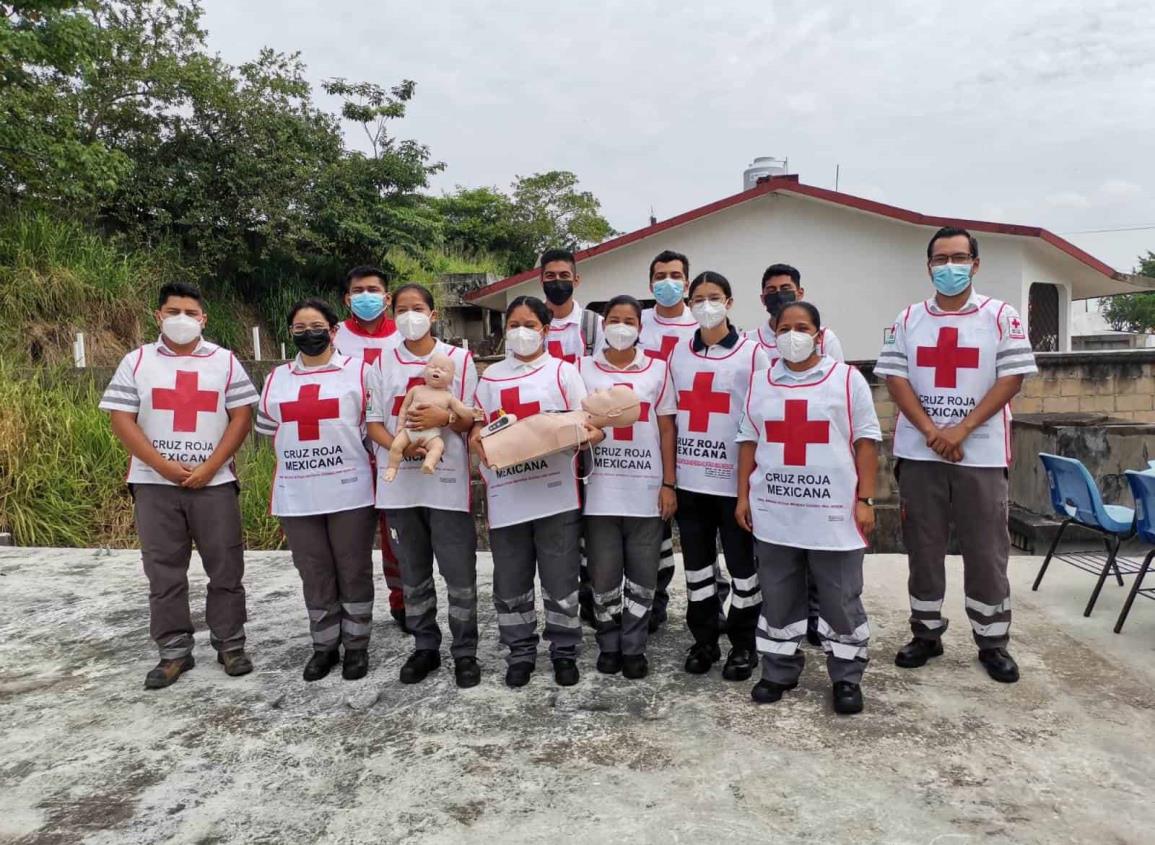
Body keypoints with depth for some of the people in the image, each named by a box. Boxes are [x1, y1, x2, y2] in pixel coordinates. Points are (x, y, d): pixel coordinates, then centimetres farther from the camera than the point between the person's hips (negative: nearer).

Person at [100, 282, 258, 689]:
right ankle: (174, 651, 17)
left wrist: (210, 467, -10)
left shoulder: (225, 361, 4)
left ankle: (230, 645, 16)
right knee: (164, 572, 7)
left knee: (225, 568, 4)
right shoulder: (137, 362, 5)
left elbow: (241, 417, 0)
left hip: (214, 483, 0)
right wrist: (162, 465, -11)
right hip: (155, 483, 1)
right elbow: (122, 420, 0)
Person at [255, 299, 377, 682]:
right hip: (296, 496, 4)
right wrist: (297, 463, 11)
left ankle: (356, 645, 21)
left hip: (350, 492, -3)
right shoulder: (276, 379, 12)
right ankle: (324, 646, 26)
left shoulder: (359, 371, 0)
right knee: (314, 575, 12)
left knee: (354, 573, 7)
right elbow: (270, 432, 19)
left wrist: (368, 459, -4)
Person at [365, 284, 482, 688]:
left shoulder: (459, 359, 3)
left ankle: (465, 652, 16)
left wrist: (445, 417, -18)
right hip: (401, 483, 3)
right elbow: (374, 422, 6)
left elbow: (474, 420, 2)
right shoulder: (383, 364, 9)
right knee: (414, 574, 13)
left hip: (448, 482, -2)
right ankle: (425, 647, 27)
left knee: (459, 573, 1)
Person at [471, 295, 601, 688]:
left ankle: (564, 652, 21)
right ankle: (520, 653, 25)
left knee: (561, 580, 5)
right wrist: (476, 438, -9)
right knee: (511, 582, 9)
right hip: (506, 495, 3)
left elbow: (591, 427, 0)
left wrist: (579, 435, -21)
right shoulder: (491, 376, 13)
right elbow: (479, 423, 13)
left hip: (555, 493, -2)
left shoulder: (564, 371, 4)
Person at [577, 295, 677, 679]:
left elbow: (666, 429, 5)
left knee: (642, 575, 8)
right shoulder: (583, 369, 4)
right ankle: (609, 645, 26)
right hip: (600, 491, 0)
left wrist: (669, 484, 0)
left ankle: (634, 647, 23)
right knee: (604, 574, 8)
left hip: (646, 491, 0)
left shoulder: (658, 369, 4)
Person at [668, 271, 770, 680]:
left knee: (742, 563, 7)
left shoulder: (752, 353, -2)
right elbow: (669, 415, 13)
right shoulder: (679, 353, 9)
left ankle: (743, 644, 21)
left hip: (736, 478, -3)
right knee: (696, 563, 12)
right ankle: (704, 639, 26)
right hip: (689, 478, 4)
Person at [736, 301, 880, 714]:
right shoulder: (760, 383, 10)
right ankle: (778, 672, 27)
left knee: (841, 599, 7)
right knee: (777, 597, 12)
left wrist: (865, 500, -6)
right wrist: (743, 495, 8)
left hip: (833, 513, -3)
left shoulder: (847, 379, 0)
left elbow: (866, 442, -1)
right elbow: (748, 441, 13)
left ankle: (847, 678, 22)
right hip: (773, 513, 3)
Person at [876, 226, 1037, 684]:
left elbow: (1012, 378, -4)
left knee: (986, 551, 5)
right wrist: (932, 432, -11)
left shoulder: (1002, 317, 1)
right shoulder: (908, 319, 6)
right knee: (923, 548, 9)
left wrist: (961, 429, -13)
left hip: (982, 454, -1)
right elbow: (895, 378, 0)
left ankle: (993, 642, 19)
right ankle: (926, 633, 22)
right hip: (919, 454, 2)